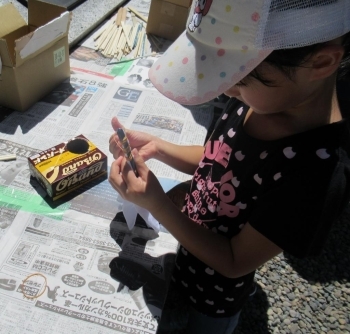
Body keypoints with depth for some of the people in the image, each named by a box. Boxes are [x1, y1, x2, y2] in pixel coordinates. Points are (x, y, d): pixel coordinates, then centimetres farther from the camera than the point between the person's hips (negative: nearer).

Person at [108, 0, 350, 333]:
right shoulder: (255, 100, -19)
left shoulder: (316, 175, -38)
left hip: (214, 293, -5)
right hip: (185, 247, 5)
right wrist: (157, 148, -17)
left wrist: (156, 203, -33)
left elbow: (235, 262, -25)